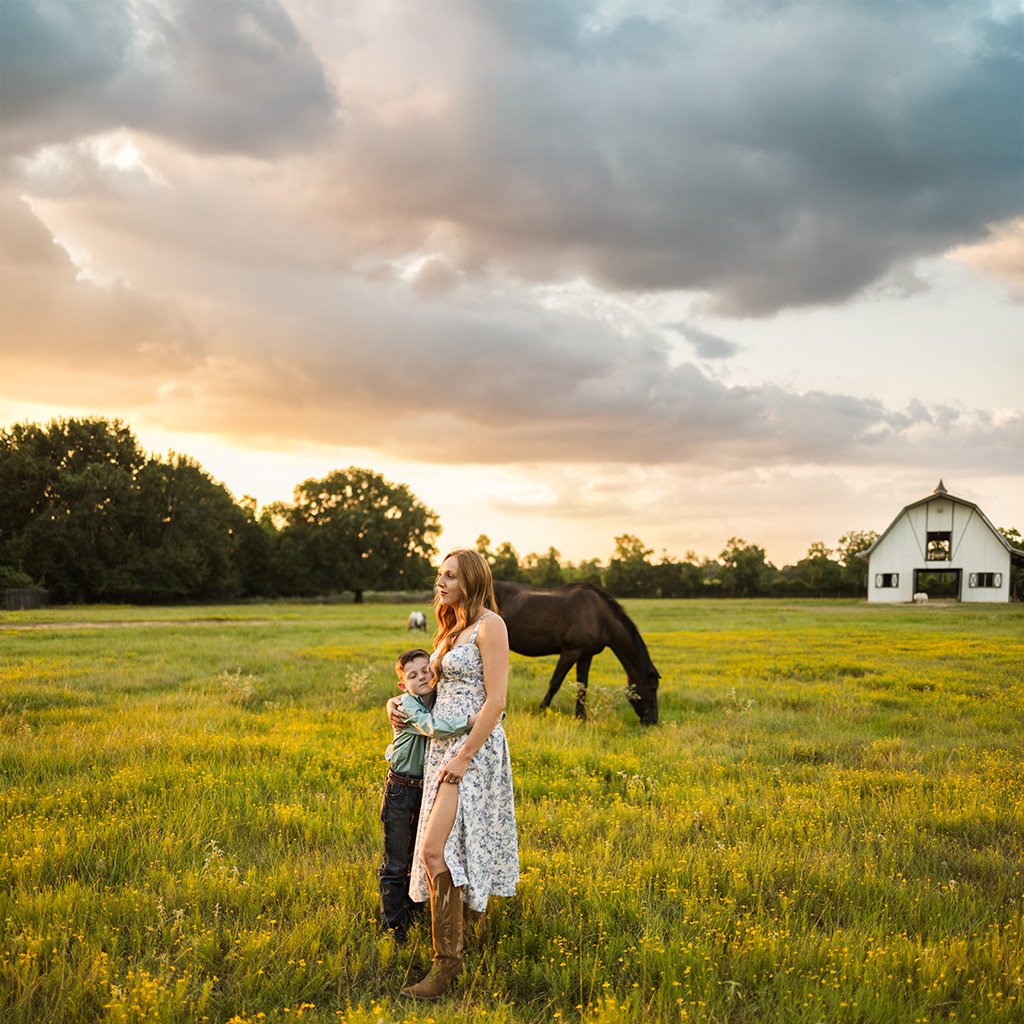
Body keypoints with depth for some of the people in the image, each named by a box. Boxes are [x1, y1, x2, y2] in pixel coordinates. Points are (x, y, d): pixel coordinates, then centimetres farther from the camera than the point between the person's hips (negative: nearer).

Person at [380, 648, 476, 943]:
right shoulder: (407, 705, -19)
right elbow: (431, 727, -38)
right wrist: (471, 720, -42)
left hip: (430, 787, 6)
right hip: (401, 789, -6)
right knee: (396, 861, 2)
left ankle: (413, 912, 32)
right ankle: (392, 922, 12)